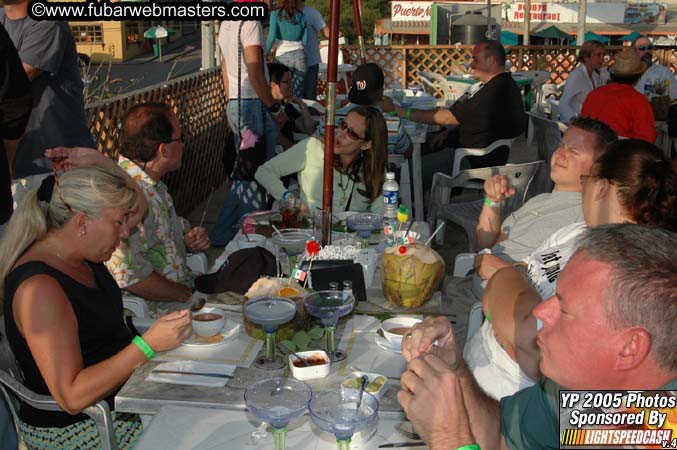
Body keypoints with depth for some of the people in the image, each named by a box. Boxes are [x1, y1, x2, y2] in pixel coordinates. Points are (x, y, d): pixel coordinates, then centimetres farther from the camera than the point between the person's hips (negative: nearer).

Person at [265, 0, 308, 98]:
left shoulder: (276, 15, -2)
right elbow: (305, 41, 8)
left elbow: (272, 37, -9)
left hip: (284, 56, -3)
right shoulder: (302, 16, 7)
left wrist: (265, 53, 2)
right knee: (299, 92, 5)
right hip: (300, 55, 3)